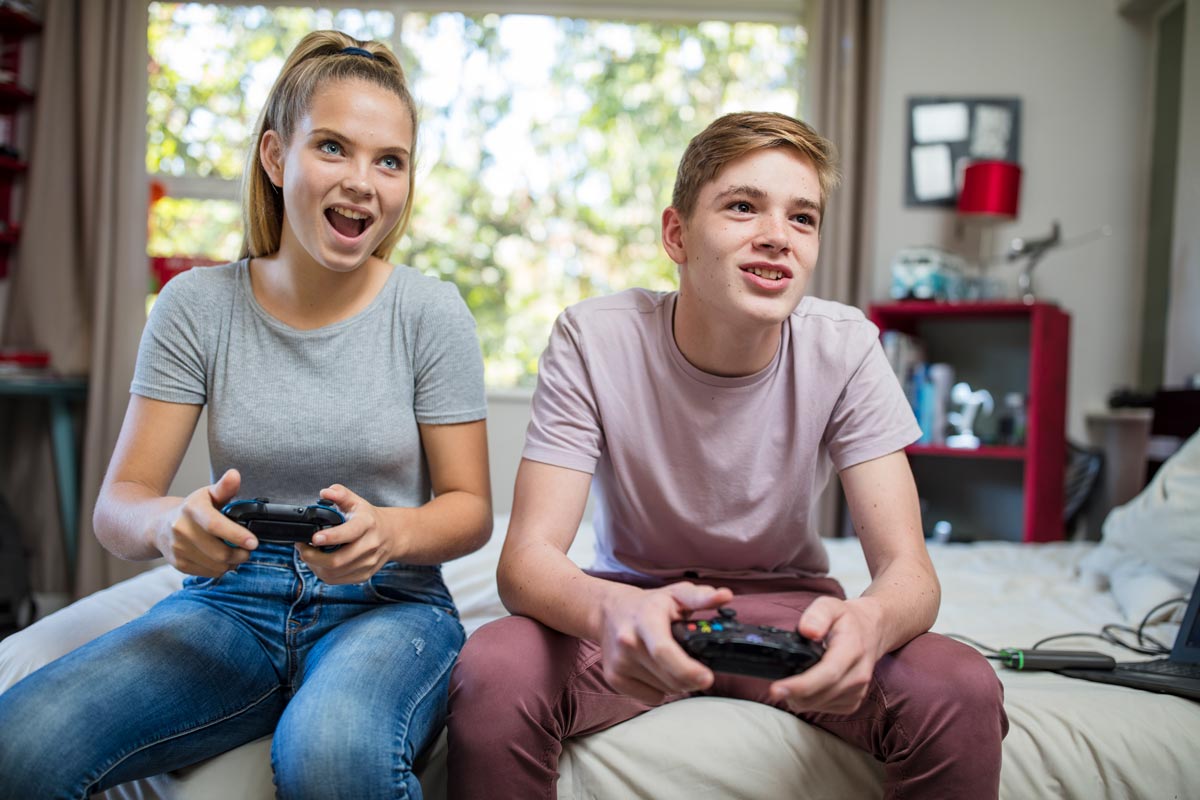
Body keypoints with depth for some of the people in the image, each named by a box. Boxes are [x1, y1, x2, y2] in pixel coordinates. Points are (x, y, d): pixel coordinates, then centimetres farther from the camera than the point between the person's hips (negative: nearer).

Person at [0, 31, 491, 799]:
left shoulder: (431, 312, -2)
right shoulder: (198, 305, 2)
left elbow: (470, 506, 1)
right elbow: (118, 500, 1)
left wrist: (389, 533, -22)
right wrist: (170, 523, -24)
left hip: (387, 603, -2)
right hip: (233, 599, 2)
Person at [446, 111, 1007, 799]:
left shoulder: (845, 348, -14)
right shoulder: (594, 340, -17)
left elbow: (909, 569, -17)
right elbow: (527, 558, -23)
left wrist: (869, 621, -44)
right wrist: (612, 609, -48)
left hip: (788, 607, 2)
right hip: (638, 598, -1)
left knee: (964, 695, -26)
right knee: (492, 674, -32)